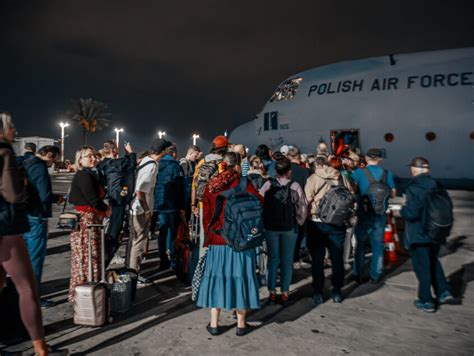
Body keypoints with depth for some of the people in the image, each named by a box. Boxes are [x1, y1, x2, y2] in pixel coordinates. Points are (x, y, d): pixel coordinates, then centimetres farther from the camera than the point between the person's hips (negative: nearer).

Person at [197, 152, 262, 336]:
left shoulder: (212, 185, 3)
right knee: (240, 276, 7)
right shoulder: (243, 183, -9)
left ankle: (214, 324, 17)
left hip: (217, 240, 3)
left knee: (217, 276, 11)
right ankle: (241, 324, 17)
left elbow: (206, 214, 7)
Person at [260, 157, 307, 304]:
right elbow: (303, 207, -8)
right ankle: (285, 293, 16)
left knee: (273, 259, 12)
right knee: (287, 260, 10)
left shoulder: (268, 185, -7)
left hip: (270, 227, 1)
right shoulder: (295, 186, -9)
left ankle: (272, 292, 15)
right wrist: (299, 222, 7)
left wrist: (264, 221, 4)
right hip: (290, 227, -1)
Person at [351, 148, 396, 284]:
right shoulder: (387, 174, -3)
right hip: (381, 216, 2)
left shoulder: (359, 172, -11)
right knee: (378, 245, 13)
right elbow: (393, 193, 4)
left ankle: (358, 275, 19)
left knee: (360, 244, 13)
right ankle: (375, 276, 20)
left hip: (364, 215, -2)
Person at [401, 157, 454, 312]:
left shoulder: (414, 187, -21)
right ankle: (443, 292, 24)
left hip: (419, 235, -6)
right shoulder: (437, 186, 0)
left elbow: (411, 213, -26)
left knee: (422, 267, 7)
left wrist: (403, 209, -6)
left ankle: (426, 302, 19)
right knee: (433, 261, 27)